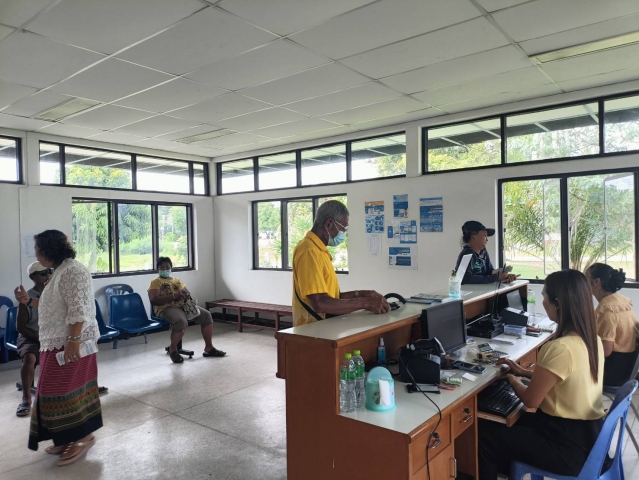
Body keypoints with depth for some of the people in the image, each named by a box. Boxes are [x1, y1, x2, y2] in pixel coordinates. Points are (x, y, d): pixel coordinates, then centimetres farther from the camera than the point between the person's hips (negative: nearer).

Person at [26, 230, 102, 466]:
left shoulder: (72, 271, -18)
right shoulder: (61, 270, 15)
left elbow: (78, 310, -25)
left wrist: (73, 341, -28)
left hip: (70, 342, -10)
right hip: (59, 342, 10)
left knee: (67, 389, -4)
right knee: (61, 389, 14)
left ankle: (83, 436, 8)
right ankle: (71, 436, 24)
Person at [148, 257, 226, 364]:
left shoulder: (178, 281, 23)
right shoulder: (155, 282, 3)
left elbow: (187, 294, 24)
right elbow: (153, 300, -12)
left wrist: (187, 295, -3)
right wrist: (174, 296, -19)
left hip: (184, 306, 6)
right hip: (167, 308, -6)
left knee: (206, 315, -13)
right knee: (181, 321, -37)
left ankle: (209, 348, -8)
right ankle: (172, 350, -13)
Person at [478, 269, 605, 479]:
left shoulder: (559, 348, -28)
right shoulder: (592, 339, 0)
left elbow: (530, 400, -17)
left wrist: (512, 379, 3)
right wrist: (525, 372, 14)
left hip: (569, 447, -9)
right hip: (589, 434, 9)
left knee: (485, 433, 2)